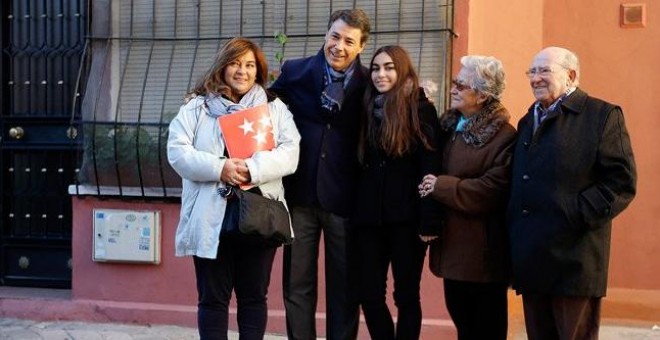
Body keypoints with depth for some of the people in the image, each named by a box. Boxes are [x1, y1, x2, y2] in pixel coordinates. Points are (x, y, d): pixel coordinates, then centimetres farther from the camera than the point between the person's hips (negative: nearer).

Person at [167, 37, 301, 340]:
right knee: (213, 298, 5)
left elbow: (289, 153, -2)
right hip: (211, 219, -1)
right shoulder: (197, 107, 7)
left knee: (254, 296, 9)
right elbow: (177, 151, -3)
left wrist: (253, 168, -19)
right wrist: (218, 168, -18)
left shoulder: (275, 108, 10)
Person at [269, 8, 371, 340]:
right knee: (297, 284, 10)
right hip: (300, 192, 1)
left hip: (344, 197, -1)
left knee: (344, 285, 10)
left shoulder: (370, 83, -3)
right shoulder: (294, 71, 0)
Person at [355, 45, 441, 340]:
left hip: (406, 217, -4)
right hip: (369, 217, 5)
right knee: (369, 295, 6)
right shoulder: (367, 109, 10)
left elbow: (431, 169, -9)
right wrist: (356, 211, 5)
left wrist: (429, 222, -15)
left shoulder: (421, 110, -4)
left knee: (406, 295, 5)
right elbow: (359, 164, 11)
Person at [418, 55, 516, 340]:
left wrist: (442, 186, -19)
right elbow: (434, 172, 15)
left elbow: (494, 190, -22)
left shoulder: (503, 136, -15)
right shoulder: (449, 125, 10)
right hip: (452, 241, 8)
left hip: (482, 248, -7)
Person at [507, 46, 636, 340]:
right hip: (531, 260, 7)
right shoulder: (528, 121, 19)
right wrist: (514, 232, 7)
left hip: (573, 260, -6)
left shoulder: (603, 115, -3)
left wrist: (577, 216, -18)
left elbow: (621, 182, -11)